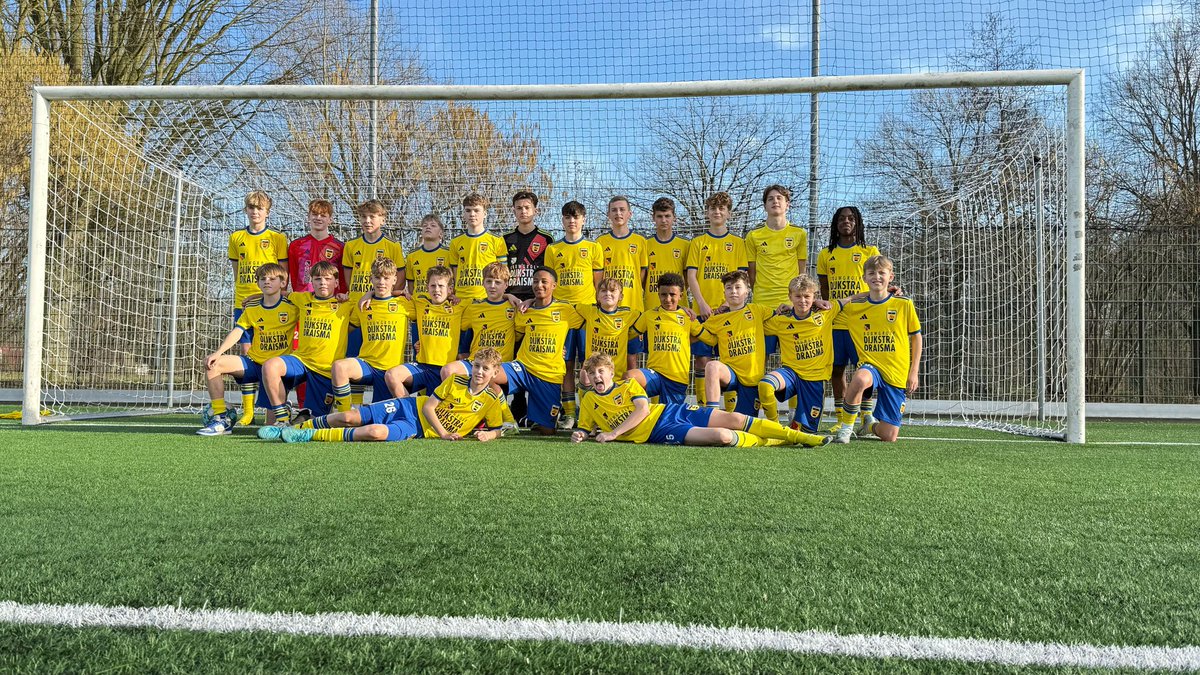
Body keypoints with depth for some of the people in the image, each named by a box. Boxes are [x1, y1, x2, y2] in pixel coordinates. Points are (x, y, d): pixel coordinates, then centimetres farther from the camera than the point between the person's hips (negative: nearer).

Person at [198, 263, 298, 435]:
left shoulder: (292, 308, -3)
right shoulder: (252, 309, 7)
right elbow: (236, 333, -3)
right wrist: (218, 352, -19)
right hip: (254, 362, 4)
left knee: (272, 425, -13)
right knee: (213, 364, -17)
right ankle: (221, 418, -13)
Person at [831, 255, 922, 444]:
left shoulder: (904, 304, 0)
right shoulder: (854, 305, 2)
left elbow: (916, 337, 8)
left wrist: (914, 372, 3)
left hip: (898, 374, 1)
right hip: (870, 365, 0)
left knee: (889, 436, -2)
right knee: (860, 380, -42)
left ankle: (871, 423, 36)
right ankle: (845, 428, -19)